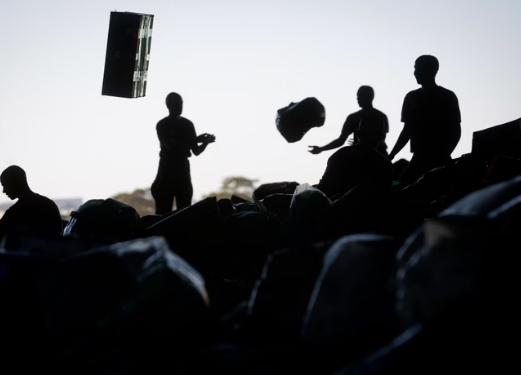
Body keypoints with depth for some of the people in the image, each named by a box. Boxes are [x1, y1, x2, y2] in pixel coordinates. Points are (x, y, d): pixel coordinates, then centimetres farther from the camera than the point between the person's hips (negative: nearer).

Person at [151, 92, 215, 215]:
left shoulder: (187, 124, 9)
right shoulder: (162, 125, -4)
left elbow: (196, 151, 8)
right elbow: (172, 147, -16)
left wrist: (205, 141, -11)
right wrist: (195, 140, -17)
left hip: (182, 169, 4)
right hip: (167, 169, -4)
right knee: (163, 212, -6)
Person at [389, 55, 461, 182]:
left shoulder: (447, 97, 0)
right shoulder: (412, 98, 13)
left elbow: (455, 131, -1)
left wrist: (444, 154, -15)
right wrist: (391, 155, 7)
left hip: (439, 160, -4)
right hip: (419, 159, 4)